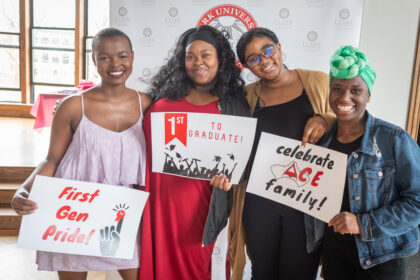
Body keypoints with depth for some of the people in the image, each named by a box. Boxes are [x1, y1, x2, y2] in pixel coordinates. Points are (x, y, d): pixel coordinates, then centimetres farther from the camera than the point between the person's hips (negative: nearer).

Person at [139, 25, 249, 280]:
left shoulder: (234, 106, 2)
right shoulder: (164, 98, 7)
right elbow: (144, 142, 13)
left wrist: (226, 175, -17)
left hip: (195, 201, -2)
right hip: (156, 195, 3)